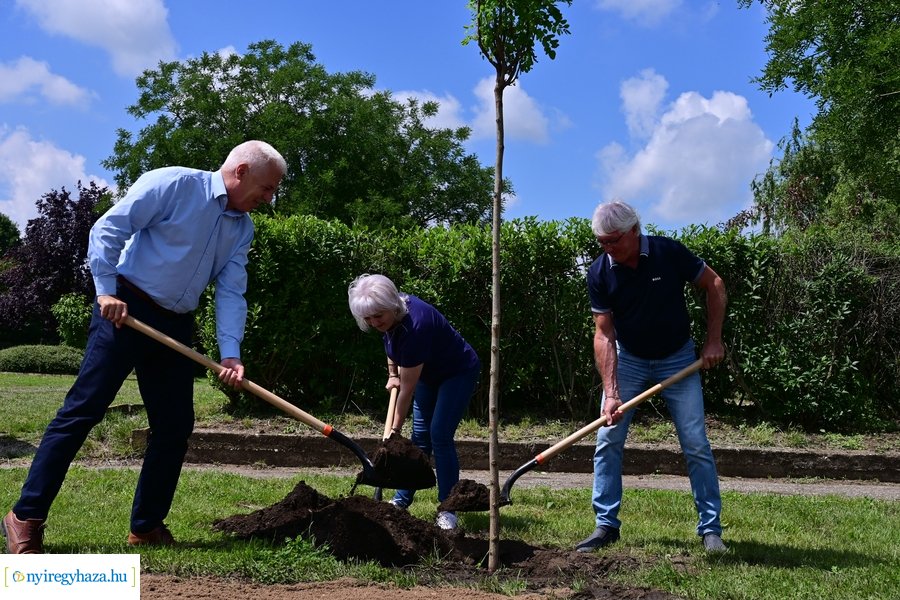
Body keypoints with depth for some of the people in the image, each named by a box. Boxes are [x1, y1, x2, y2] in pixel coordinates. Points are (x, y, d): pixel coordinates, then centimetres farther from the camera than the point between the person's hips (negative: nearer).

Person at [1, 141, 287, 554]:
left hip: (176, 328, 7)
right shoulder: (174, 184, -9)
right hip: (125, 311, -7)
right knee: (82, 411, -7)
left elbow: (231, 293, 4)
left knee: (175, 427, 6)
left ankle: (146, 526, 18)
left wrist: (230, 352, -9)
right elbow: (108, 229, -10)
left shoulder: (242, 229, 11)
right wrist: (106, 290, -16)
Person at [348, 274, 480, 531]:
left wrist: (394, 429, -23)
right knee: (419, 437, 8)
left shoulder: (415, 325, -38)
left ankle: (447, 510, -6)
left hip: (458, 373, -8)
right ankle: (401, 501, 15)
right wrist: (392, 374, 7)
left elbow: (408, 387, -31)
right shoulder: (390, 316, -14)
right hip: (428, 374, 8)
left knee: (440, 436, -15)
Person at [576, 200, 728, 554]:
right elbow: (604, 334, -17)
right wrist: (611, 392, -25)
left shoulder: (668, 252, -20)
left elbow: (714, 285, -6)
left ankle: (710, 529, 10)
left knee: (696, 444, -2)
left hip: (677, 359, -1)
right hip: (628, 359, 2)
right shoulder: (599, 273, -16)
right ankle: (606, 525, 9)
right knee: (608, 441, -3)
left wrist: (714, 340, -11)